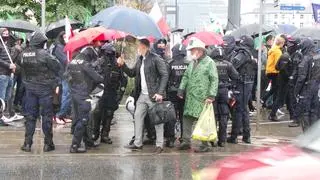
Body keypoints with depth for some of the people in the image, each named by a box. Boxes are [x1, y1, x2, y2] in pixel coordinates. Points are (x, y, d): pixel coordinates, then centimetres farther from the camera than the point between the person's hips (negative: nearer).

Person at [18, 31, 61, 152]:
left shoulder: (24, 54, -2)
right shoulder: (43, 54, -17)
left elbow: (20, 65, 4)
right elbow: (57, 67, -14)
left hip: (29, 87, 4)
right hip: (44, 88, -4)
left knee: (30, 115, 12)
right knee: (46, 115, 5)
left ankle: (27, 143, 12)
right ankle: (48, 143, 10)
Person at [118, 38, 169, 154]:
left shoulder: (155, 59, -12)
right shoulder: (140, 60, 12)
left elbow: (165, 75, -15)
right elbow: (132, 73, 18)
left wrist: (160, 92, -21)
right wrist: (123, 65, 4)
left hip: (153, 95, -8)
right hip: (142, 95, 8)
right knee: (138, 116, 9)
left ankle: (159, 145, 9)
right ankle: (137, 143, 18)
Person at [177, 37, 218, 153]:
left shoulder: (209, 63, -5)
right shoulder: (192, 63, 18)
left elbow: (214, 80, -9)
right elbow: (186, 77, 22)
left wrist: (211, 95, -16)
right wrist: (181, 89, 10)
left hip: (202, 99, -7)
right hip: (190, 98, 7)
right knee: (187, 118, 7)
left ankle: (205, 145, 5)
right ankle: (186, 141, 15)